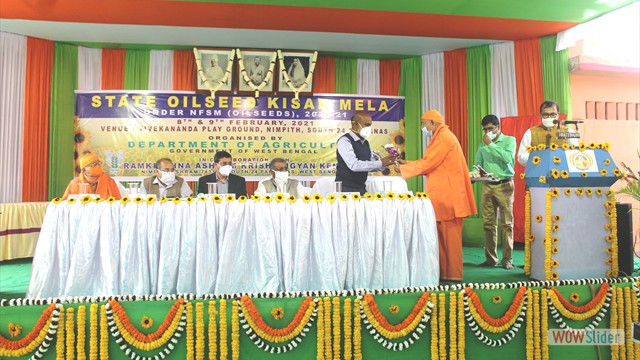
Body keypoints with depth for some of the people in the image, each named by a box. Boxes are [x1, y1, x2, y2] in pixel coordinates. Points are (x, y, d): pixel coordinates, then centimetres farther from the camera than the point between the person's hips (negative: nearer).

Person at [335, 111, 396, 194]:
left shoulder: (365, 143, 11)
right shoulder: (344, 141, -13)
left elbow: (370, 166, 14)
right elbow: (354, 165, -26)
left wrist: (385, 164, -6)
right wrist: (380, 163, -24)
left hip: (361, 188, 7)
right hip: (346, 188, -7)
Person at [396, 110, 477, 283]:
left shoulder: (444, 137, -12)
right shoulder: (441, 137, 21)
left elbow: (427, 163, -15)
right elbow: (430, 162, 19)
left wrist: (403, 169, -5)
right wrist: (408, 163, 13)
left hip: (448, 195, -10)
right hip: (443, 195, 10)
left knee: (450, 235, -4)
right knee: (442, 235, 9)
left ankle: (453, 274, 3)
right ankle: (444, 271, 14)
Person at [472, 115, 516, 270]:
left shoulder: (509, 140, 3)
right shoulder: (482, 145, 14)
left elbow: (508, 158, -15)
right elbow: (478, 164, 15)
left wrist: (491, 144, -12)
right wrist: (473, 174, -5)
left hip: (504, 185, -3)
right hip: (487, 186, 4)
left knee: (507, 224, -3)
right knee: (489, 224, 3)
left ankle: (507, 259, 2)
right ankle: (490, 258, 11)